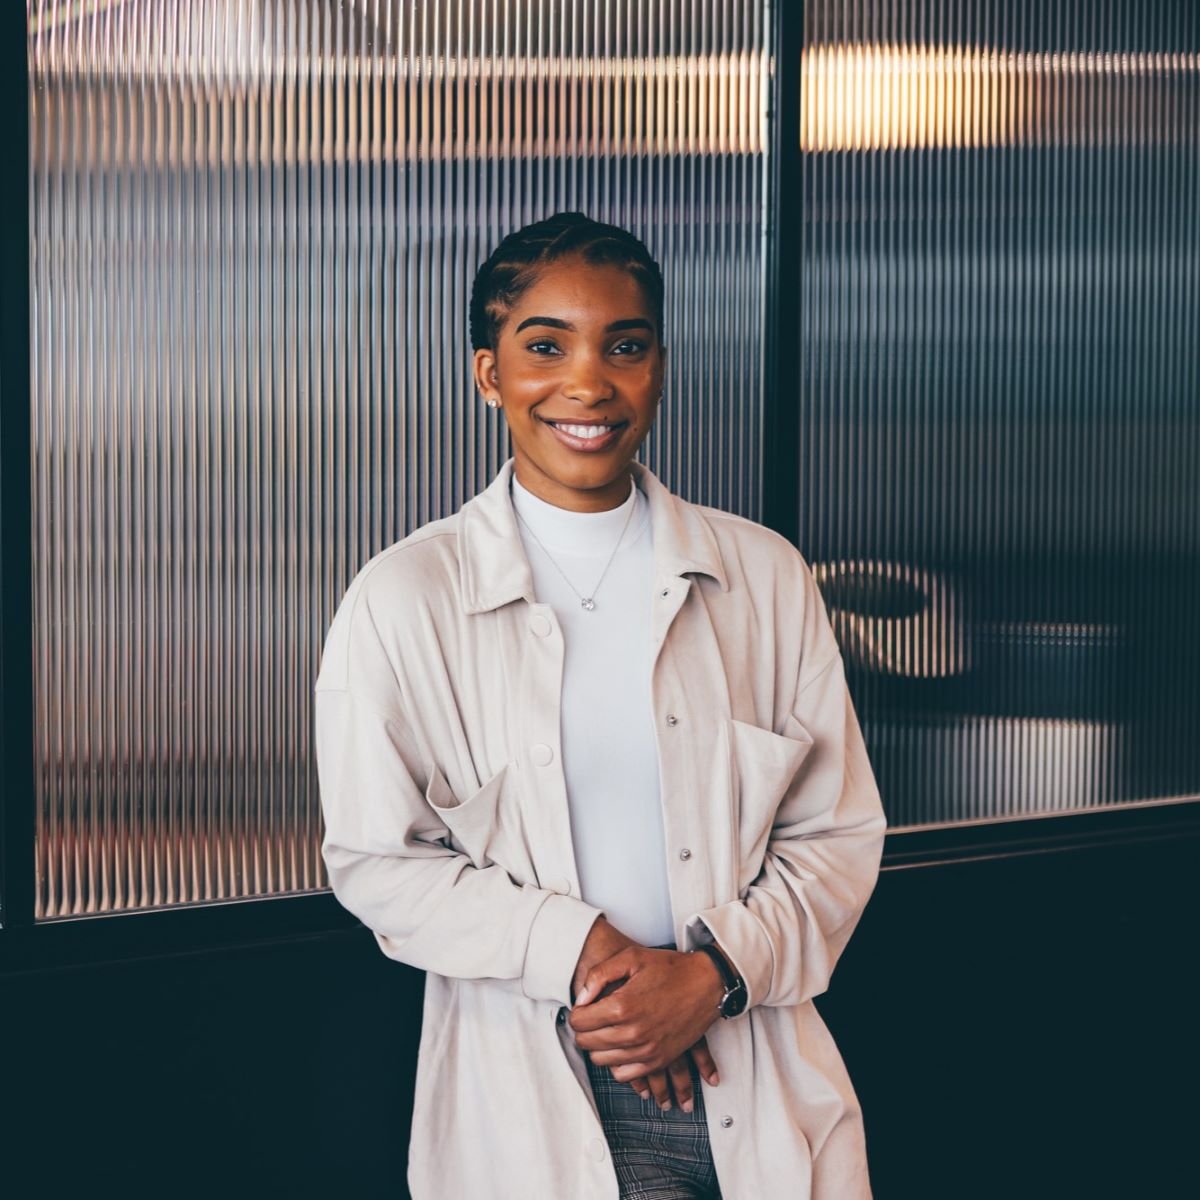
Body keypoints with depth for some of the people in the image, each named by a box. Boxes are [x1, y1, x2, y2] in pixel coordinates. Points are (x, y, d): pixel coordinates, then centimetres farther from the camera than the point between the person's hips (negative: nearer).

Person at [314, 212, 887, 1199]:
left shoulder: (764, 578, 4)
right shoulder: (406, 599, -3)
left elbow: (837, 835, 5)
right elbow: (377, 861, -2)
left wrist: (717, 970, -10)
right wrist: (575, 948, -13)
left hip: (756, 1078, 2)